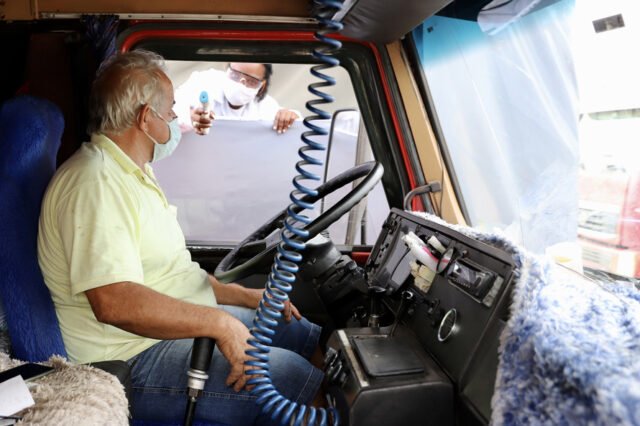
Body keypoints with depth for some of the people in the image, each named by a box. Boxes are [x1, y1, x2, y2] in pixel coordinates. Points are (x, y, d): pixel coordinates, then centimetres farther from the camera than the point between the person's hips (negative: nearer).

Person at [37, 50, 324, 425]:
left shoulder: (133, 175, 14)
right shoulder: (95, 183, -20)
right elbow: (115, 303, -32)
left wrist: (246, 295, 10)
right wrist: (219, 323, -27)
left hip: (181, 325, 10)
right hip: (136, 359, -10)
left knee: (308, 335, 10)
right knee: (293, 375, -22)